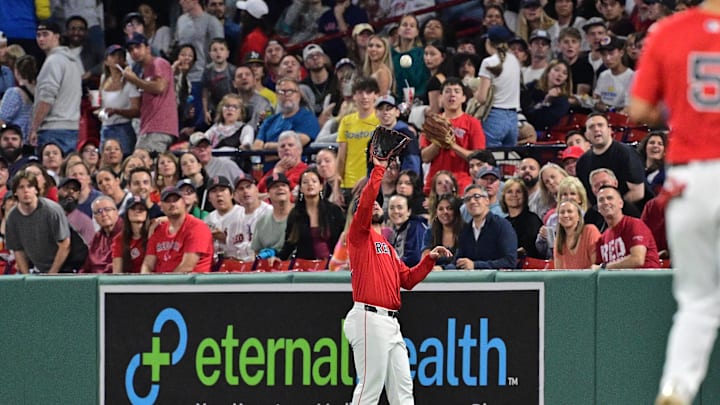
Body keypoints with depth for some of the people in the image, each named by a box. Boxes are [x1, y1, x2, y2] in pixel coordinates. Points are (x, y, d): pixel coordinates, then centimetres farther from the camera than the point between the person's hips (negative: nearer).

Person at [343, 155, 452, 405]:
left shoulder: (387, 246, 26)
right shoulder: (360, 234, 2)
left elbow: (408, 279, 23)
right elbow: (364, 203, -16)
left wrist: (430, 259, 12)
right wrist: (378, 170, -16)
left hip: (390, 323, 9)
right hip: (369, 319, -9)